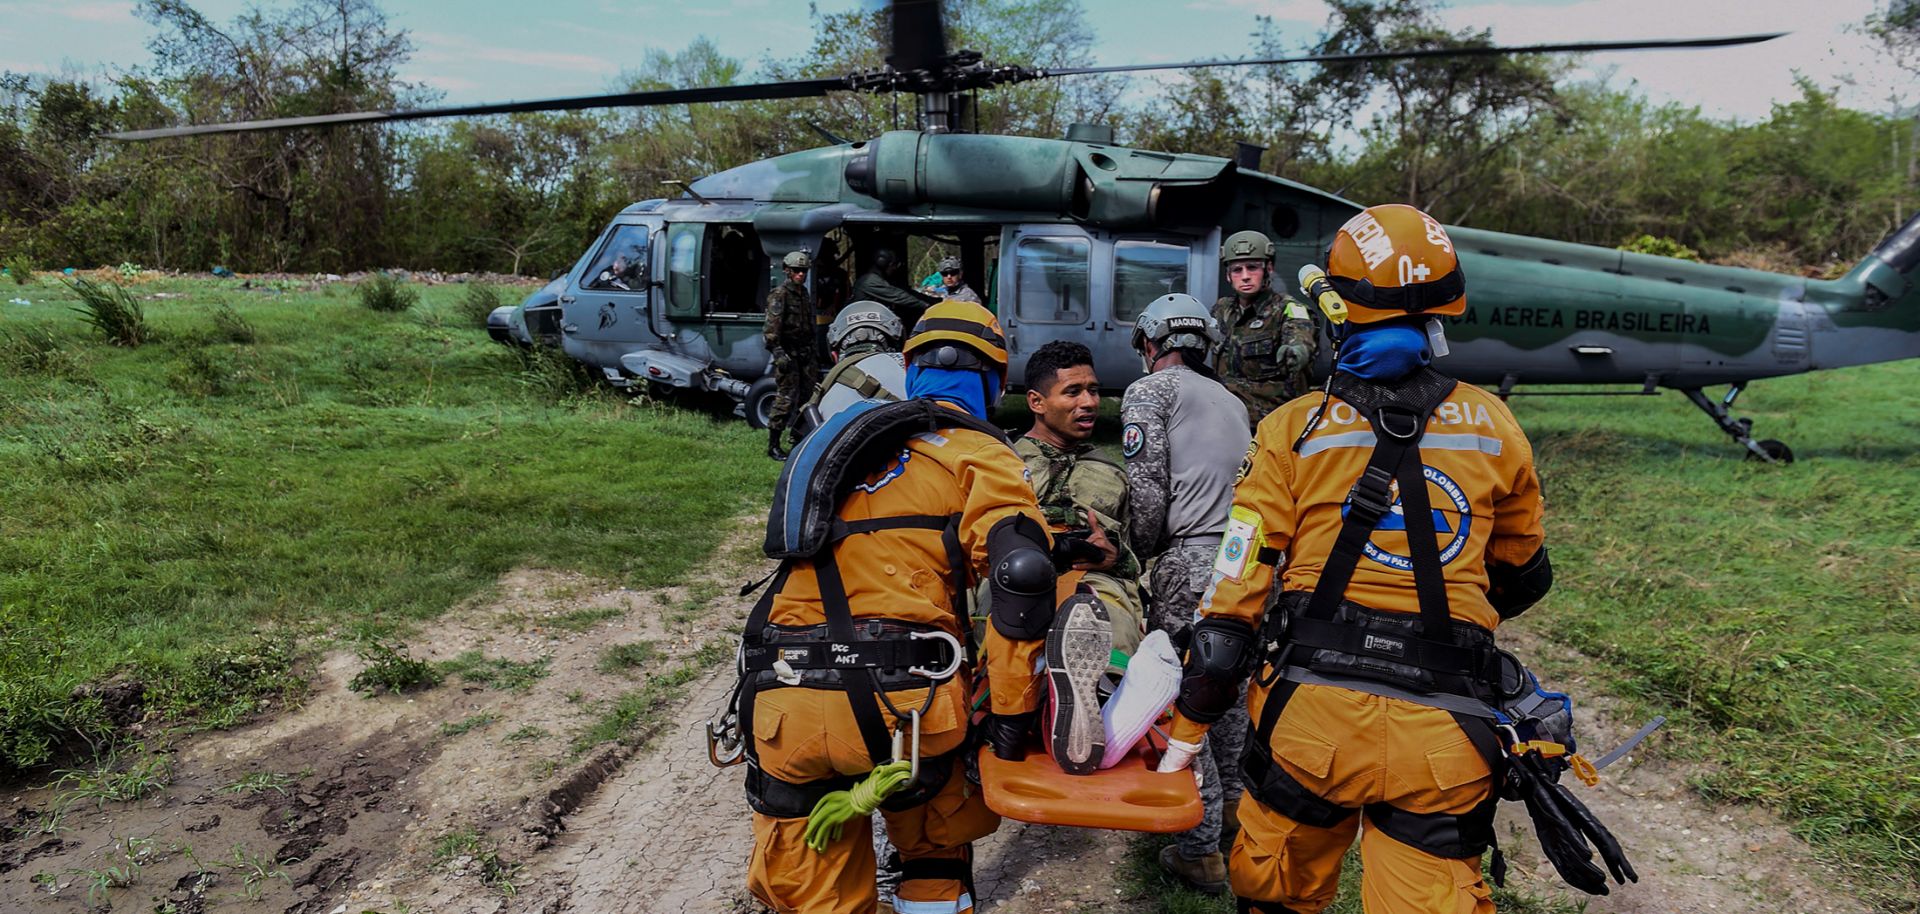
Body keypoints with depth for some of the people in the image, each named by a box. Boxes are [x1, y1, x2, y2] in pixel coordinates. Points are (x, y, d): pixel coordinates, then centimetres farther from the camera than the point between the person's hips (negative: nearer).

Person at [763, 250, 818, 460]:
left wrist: (812, 349, 25)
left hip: (805, 353, 8)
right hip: (788, 354, -8)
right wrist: (778, 352, -27)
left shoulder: (804, 294, 17)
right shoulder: (779, 295, -10)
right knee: (787, 397, -11)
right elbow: (772, 328, -18)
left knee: (808, 394, 12)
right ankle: (773, 445, -6)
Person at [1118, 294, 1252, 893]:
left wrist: (1140, 551, 8)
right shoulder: (1229, 400, 23)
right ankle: (1232, 806, 37)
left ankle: (1203, 853, 6)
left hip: (1193, 562, -7)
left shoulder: (1149, 390, 2)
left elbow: (1147, 489, -8)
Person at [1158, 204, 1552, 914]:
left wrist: (1187, 732, 3)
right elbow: (1521, 578, 21)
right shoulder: (1494, 428, 5)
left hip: (1311, 714, -1)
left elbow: (1237, 590, -5)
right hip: (1442, 734, 1)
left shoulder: (1294, 430, -3)